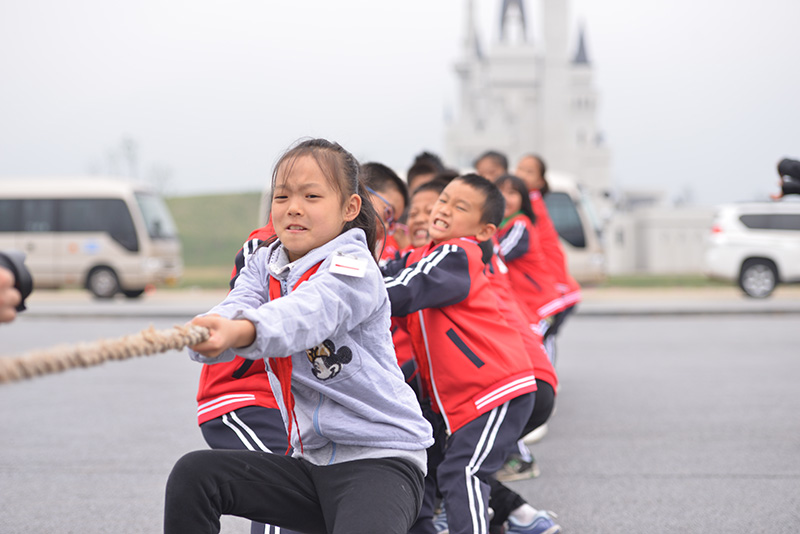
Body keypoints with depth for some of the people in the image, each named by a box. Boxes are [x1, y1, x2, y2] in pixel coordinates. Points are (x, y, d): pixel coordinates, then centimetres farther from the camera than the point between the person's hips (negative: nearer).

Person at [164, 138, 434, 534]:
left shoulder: (354, 267, -13)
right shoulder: (265, 265, 8)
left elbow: (308, 313, -34)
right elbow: (236, 311, -13)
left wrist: (241, 332, -55)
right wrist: (205, 335, -38)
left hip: (381, 460, -7)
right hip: (312, 460, 7)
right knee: (194, 474, -6)